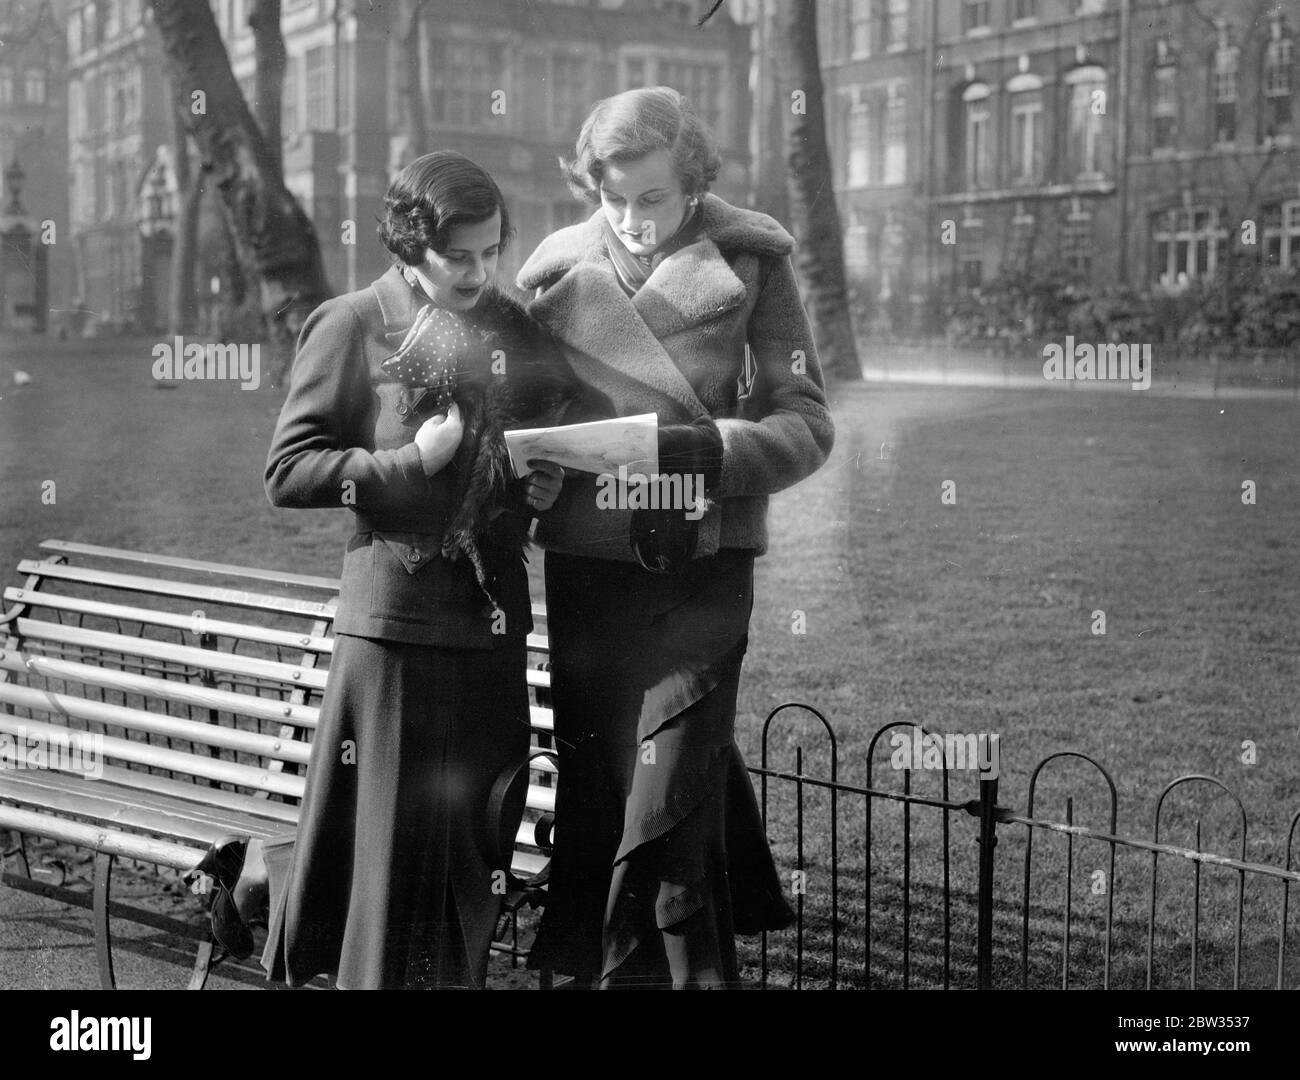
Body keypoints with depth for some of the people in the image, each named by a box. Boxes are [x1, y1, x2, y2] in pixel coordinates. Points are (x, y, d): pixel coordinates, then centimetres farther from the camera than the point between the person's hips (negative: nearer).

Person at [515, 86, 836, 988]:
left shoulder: (750, 262, -2)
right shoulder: (561, 265, 7)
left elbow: (806, 422, -5)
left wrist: (693, 450, -21)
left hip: (700, 565, -3)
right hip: (586, 564, 4)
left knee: (666, 803, -8)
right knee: (594, 788, 8)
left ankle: (636, 966, 8)